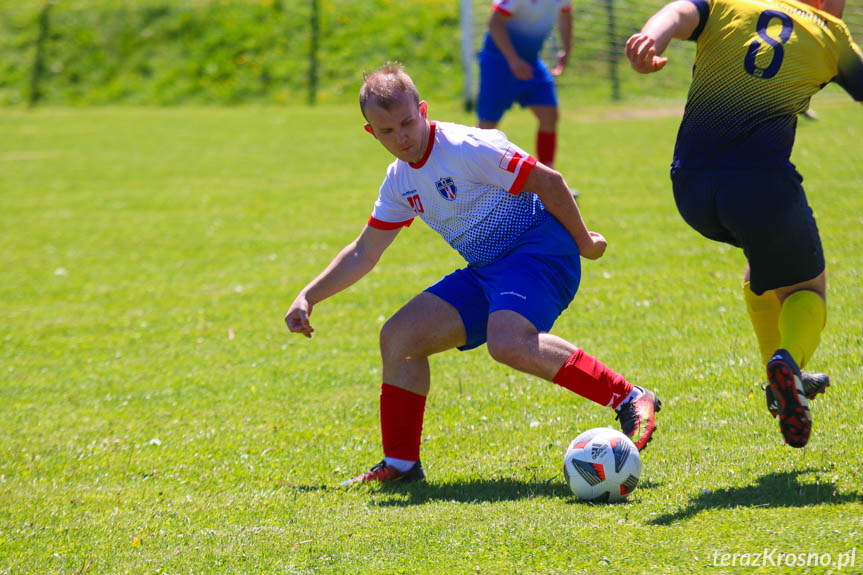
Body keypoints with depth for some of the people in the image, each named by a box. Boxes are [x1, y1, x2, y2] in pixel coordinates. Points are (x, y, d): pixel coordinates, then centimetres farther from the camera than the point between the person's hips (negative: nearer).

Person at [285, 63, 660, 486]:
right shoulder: (399, 181, 10)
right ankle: (400, 464, 9)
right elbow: (363, 253, 20)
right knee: (397, 336, 1)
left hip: (538, 249, -9)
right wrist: (307, 299, 15)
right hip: (487, 270, 9)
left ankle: (630, 401, -32)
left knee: (507, 342, -35)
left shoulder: (466, 148, -16)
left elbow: (547, 181, -14)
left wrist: (583, 241, -8)